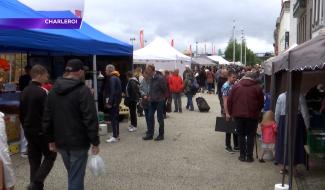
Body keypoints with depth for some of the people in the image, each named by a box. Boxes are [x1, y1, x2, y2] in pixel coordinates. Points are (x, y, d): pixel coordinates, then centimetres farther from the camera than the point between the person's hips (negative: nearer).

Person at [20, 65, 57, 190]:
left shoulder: (24, 92, 9)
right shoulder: (42, 92, -17)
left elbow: (21, 113, 15)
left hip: (29, 131, 8)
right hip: (41, 131, -8)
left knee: (34, 159, 13)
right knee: (50, 156, 4)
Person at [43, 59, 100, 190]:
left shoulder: (54, 90, 7)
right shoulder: (83, 90, -15)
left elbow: (47, 117, 11)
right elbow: (90, 119, -18)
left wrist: (51, 139, 17)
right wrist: (95, 141, -12)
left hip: (61, 141, 7)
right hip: (78, 142, -7)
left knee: (72, 174, 23)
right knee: (76, 177, 2)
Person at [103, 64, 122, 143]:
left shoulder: (112, 78, -15)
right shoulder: (116, 78, 15)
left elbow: (112, 91, -22)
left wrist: (109, 102, -21)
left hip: (113, 102, -10)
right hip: (117, 101, 10)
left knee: (113, 119, -6)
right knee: (116, 118, 15)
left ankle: (115, 137, -3)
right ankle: (117, 135, 23)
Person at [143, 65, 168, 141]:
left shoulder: (160, 78, -17)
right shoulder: (151, 78, 7)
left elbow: (164, 89, -13)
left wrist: (162, 97, -4)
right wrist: (150, 96, 7)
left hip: (159, 101, -7)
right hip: (152, 101, 7)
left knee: (160, 118, 3)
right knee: (150, 117, 9)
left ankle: (161, 135, 15)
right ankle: (150, 134, 18)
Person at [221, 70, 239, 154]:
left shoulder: (234, 85, 8)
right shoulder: (226, 86, -14)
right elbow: (225, 101, -18)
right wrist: (227, 113, -21)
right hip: (229, 111, -7)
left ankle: (236, 146, 24)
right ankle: (228, 147, 15)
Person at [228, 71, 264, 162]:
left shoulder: (236, 86, 4)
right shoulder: (257, 87, 0)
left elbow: (230, 100, 3)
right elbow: (261, 102, 2)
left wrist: (231, 112, 11)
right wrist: (258, 112, 16)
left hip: (238, 115, 2)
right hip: (252, 115, -1)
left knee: (241, 135, 11)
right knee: (251, 136, 8)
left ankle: (242, 155, 13)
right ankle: (249, 156, 9)